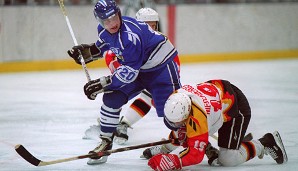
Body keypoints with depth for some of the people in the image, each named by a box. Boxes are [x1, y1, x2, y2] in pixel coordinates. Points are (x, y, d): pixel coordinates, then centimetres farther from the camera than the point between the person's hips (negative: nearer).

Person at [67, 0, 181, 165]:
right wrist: (86, 51, 3)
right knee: (111, 97, -5)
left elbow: (129, 72, -33)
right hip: (134, 66, 8)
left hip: (161, 66, -8)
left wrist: (102, 83, -31)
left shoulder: (130, 36, -35)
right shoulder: (104, 30, -8)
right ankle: (106, 142, 6)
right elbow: (103, 46, 18)